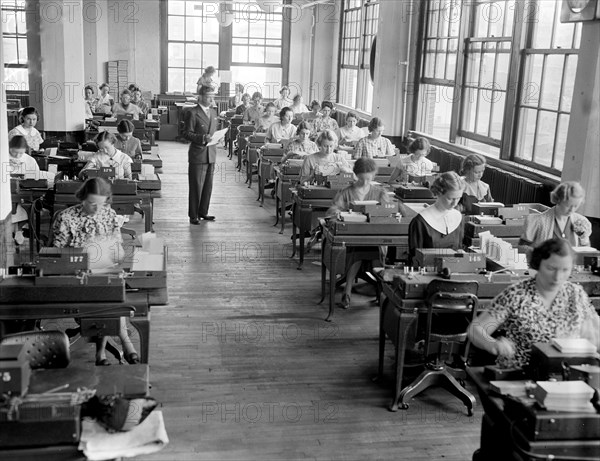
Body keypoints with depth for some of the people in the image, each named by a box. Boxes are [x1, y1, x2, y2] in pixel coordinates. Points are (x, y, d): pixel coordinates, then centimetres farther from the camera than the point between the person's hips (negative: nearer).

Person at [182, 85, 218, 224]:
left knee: (208, 186, 11)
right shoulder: (192, 113, -8)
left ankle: (203, 212, 23)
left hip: (211, 154, 7)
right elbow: (187, 133, -11)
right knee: (196, 186, -1)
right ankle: (193, 215, 7)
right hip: (197, 155, -7)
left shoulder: (213, 112, 15)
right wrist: (203, 138, -23)